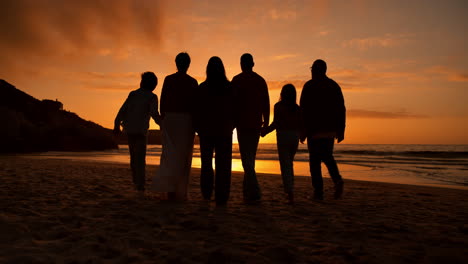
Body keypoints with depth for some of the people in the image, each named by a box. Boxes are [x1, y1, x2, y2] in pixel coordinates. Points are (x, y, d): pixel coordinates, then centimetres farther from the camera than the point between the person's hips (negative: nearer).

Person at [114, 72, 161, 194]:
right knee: (140, 158, -4)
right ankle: (140, 186, -11)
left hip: (129, 129, 4)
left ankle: (136, 181, 21)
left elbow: (123, 110, 7)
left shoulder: (133, 94, 10)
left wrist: (116, 124, 13)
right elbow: (154, 114, -13)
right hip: (140, 130, -4)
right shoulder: (152, 97, -2)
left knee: (134, 156, 16)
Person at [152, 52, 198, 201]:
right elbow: (195, 104, -1)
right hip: (186, 120, -1)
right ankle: (180, 192, 4)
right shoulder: (192, 82, 2)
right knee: (183, 156, 3)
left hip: (170, 118, 1)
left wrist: (163, 121, 9)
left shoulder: (168, 79, 5)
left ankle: (168, 186, -9)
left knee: (170, 154, 5)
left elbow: (163, 101, 2)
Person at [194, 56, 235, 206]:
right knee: (223, 165, 3)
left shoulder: (202, 88, -4)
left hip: (206, 130, 0)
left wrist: (197, 128, 8)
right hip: (224, 131, 0)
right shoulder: (229, 88, -2)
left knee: (206, 163, 17)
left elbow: (197, 111, -3)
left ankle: (207, 193, 17)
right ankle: (221, 198, 1)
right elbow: (234, 110, 0)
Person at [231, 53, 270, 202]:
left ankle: (254, 192, -15)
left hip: (242, 123, -4)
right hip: (256, 124, 5)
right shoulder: (261, 80, 11)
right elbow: (266, 103, 9)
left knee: (246, 157, -5)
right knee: (251, 156, 14)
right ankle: (248, 190, 23)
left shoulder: (236, 80, -1)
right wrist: (266, 121, 13)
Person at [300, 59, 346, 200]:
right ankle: (337, 180, -2)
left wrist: (303, 131, -7)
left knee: (315, 160, 2)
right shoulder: (334, 85, 11)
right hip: (331, 129, 5)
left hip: (314, 130, -5)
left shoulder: (309, 86, -4)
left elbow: (304, 109, -11)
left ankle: (318, 191, 3)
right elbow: (341, 109, 8)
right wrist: (341, 130, 11)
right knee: (327, 157, 20)